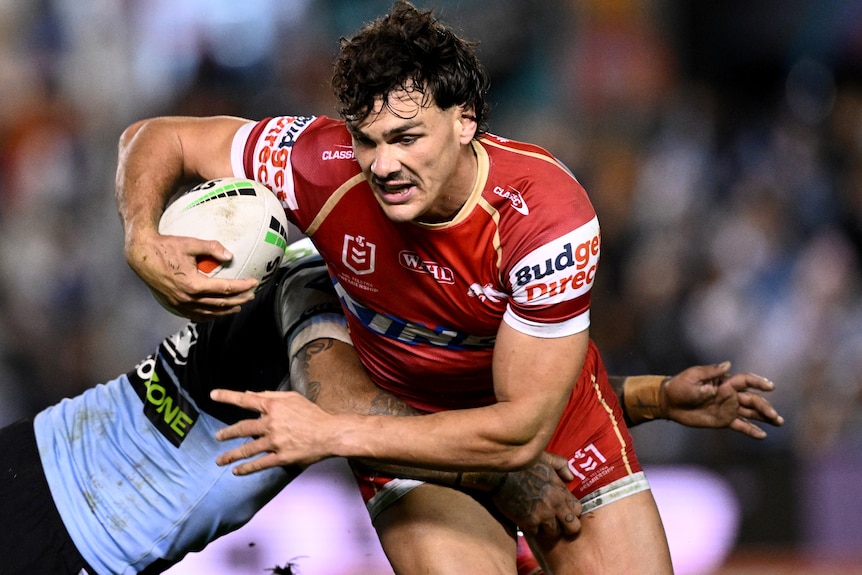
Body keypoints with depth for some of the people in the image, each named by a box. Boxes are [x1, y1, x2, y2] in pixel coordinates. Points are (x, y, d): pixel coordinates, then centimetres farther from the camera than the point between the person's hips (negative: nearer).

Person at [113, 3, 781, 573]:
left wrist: (334, 434, -34)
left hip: (558, 425, 0)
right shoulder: (327, 166, -28)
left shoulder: (549, 211, -32)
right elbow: (157, 139, -13)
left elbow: (521, 431, -31)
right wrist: (145, 247, -34)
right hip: (405, 427, 0)